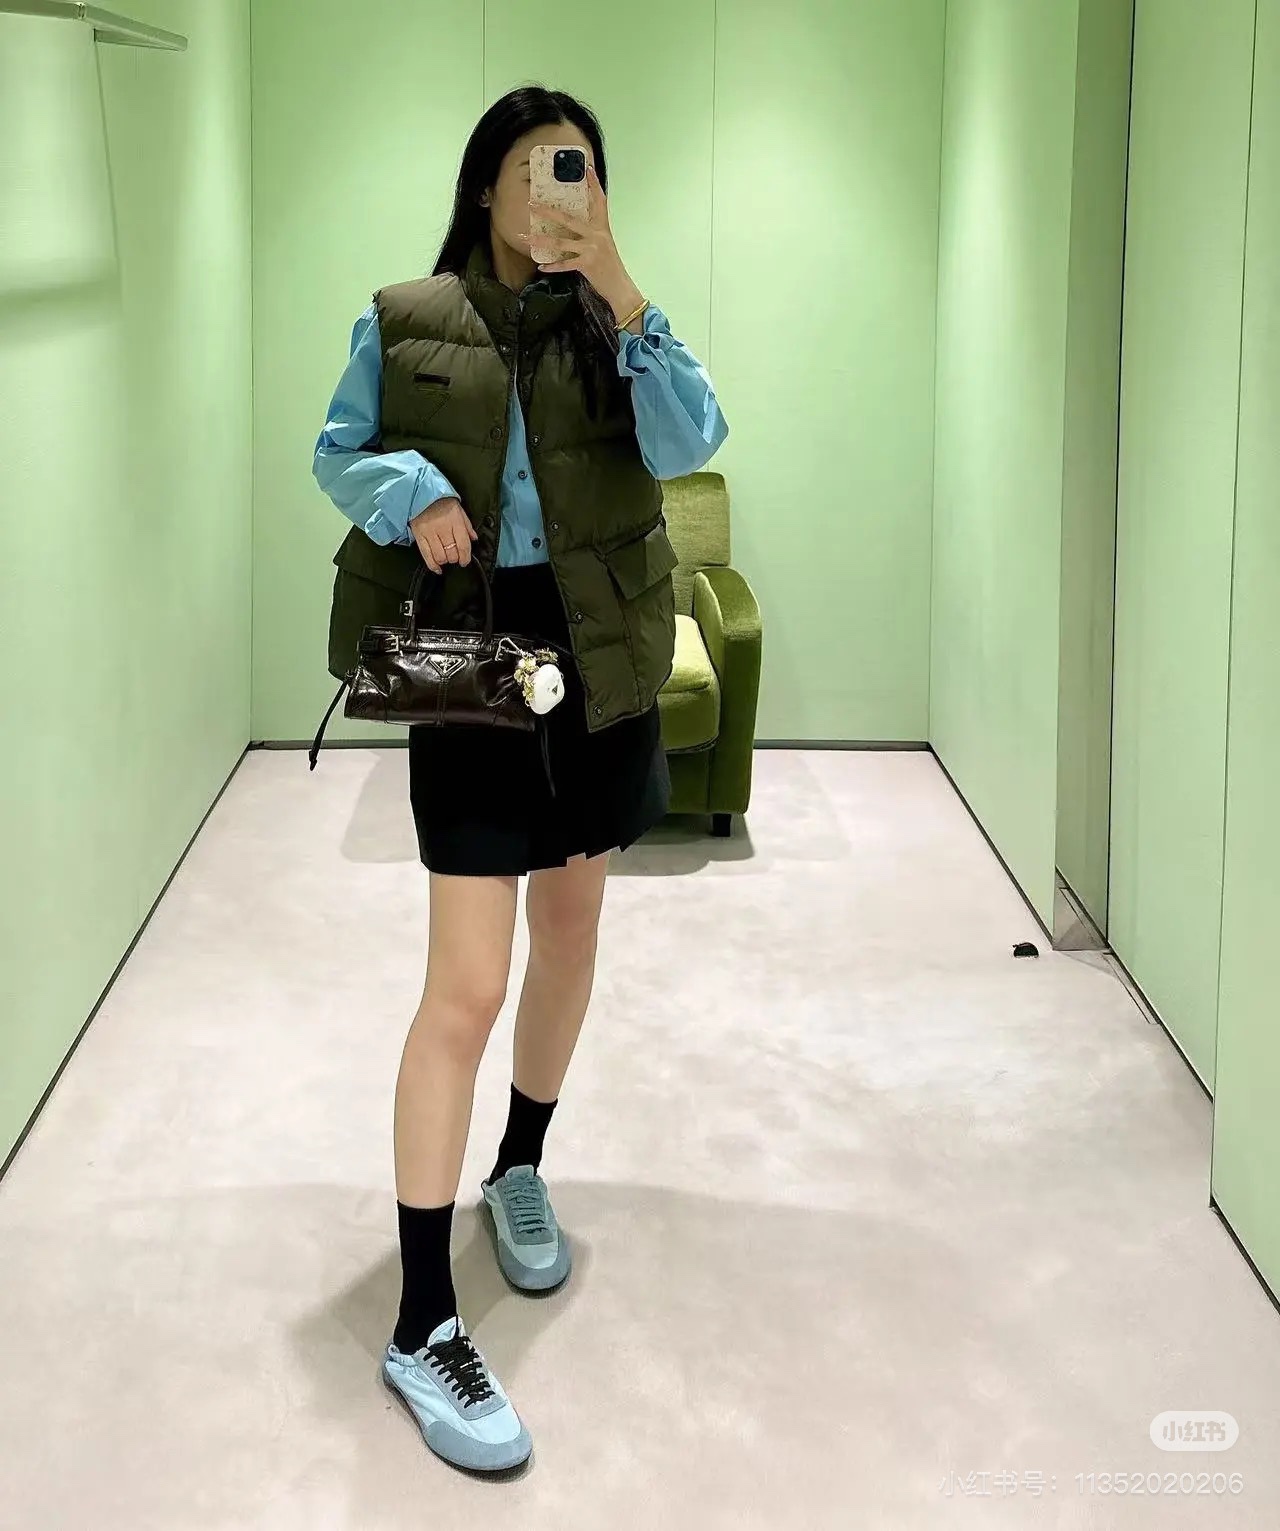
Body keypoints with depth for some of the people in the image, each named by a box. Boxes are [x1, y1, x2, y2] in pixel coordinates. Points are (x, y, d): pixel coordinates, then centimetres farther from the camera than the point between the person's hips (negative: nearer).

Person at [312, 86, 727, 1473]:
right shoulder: (404, 322, 0)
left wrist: (620, 289, -19)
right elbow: (338, 455, 4)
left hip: (599, 656, 4)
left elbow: (689, 443, -10)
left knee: (571, 923, 17)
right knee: (467, 984, -10)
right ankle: (422, 1328, -4)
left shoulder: (612, 322, 5)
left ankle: (520, 1170, 42)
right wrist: (413, 490, -17)